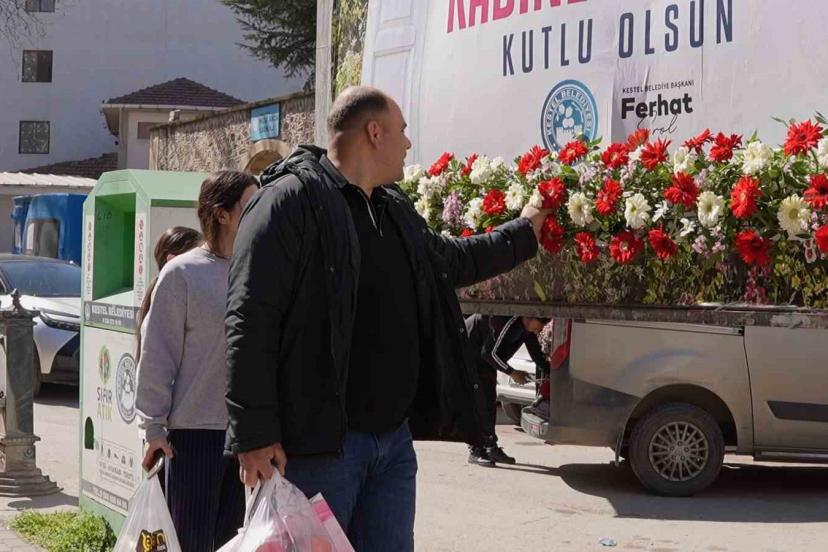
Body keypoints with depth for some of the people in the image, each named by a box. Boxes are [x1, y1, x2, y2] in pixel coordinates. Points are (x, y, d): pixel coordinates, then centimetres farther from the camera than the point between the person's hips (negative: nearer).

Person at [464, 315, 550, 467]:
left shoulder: (526, 329, -6)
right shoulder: (509, 322, -32)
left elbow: (537, 354, 5)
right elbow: (489, 352, -29)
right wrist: (512, 372, -27)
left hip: (486, 357, 9)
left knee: (490, 402, 8)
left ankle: (491, 448, 13)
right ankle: (475, 451, -11)